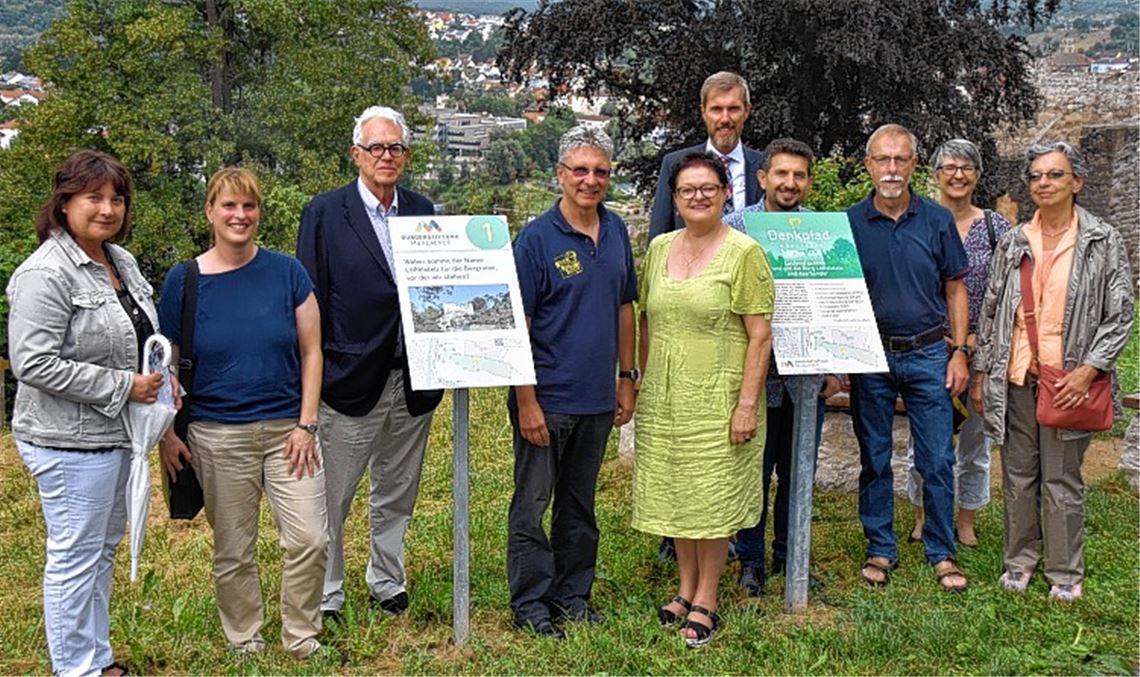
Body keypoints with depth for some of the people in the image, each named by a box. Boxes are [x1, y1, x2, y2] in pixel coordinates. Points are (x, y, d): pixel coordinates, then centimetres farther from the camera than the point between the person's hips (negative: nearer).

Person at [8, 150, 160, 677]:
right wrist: (123, 386, -20)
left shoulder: (122, 260, 8)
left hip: (117, 433, 9)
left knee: (104, 549, 19)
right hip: (71, 441, -9)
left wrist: (159, 377, 5)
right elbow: (34, 364, -24)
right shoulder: (46, 274, -18)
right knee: (75, 559, 2)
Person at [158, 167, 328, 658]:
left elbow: (311, 352, 2)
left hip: (287, 429, 0)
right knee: (232, 551, 10)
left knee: (309, 540, -3)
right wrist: (166, 434, -1)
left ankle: (301, 638, 18)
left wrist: (306, 424, -4)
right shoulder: (183, 280, 0)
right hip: (218, 437, 0)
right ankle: (245, 644, 29)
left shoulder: (287, 272, 0)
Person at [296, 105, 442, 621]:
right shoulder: (325, 213, -4)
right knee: (330, 499, 6)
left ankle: (387, 583, 35)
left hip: (412, 380, 4)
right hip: (351, 380, -4)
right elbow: (309, 300, -5)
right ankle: (325, 598, 21)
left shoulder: (424, 212, 7)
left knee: (396, 496, 18)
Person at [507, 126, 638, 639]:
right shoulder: (537, 239, -11)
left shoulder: (616, 231, 6)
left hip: (597, 400, 6)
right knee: (531, 505, 5)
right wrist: (526, 402, -16)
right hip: (547, 399, -5)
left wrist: (627, 378, 12)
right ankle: (531, 605, 17)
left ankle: (573, 595, 29)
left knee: (579, 505, 16)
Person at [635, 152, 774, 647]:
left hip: (718, 397, -5)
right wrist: (643, 384, 11)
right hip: (663, 398, 5)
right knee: (674, 494, 13)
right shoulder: (659, 248, 8)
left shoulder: (744, 252, -8)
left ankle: (706, 601, 17)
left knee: (712, 497, 3)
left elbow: (760, 335, -11)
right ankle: (686, 587, 30)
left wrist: (748, 403, -16)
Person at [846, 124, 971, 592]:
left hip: (927, 355, 0)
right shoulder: (849, 222, -1)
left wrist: (959, 352, 0)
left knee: (937, 461, 2)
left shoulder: (937, 220, 1)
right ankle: (880, 549, 22)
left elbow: (955, 289, 7)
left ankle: (942, 553, 16)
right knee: (874, 459, 9)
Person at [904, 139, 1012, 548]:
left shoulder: (996, 226, 4)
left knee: (976, 433, 9)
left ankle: (966, 521, 24)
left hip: (981, 346, 2)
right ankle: (922, 518, 23)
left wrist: (979, 336, -8)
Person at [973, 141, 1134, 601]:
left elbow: (1121, 314, -2)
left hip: (1068, 379, -3)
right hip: (1015, 376, 3)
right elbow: (991, 310, 12)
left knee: (1062, 480, 4)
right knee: (1018, 474, 10)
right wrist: (981, 373, 8)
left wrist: (1089, 369, -13)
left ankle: (1065, 572, 17)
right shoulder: (1013, 243, 8)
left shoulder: (1103, 242, -1)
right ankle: (1020, 560, 24)